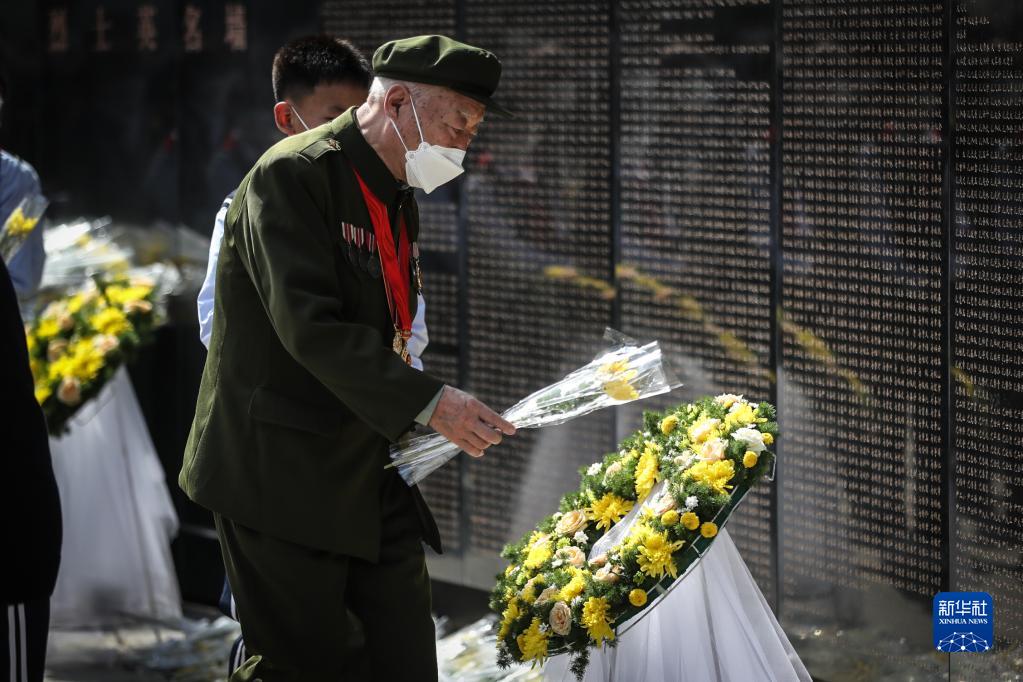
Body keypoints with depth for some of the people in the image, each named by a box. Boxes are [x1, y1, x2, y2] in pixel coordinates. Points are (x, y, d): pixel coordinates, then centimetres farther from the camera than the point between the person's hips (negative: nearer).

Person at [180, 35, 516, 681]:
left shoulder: (400, 200, 15)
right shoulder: (294, 174, -14)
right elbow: (311, 326, -25)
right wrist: (429, 402, -29)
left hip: (374, 476, 8)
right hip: (285, 477, -8)